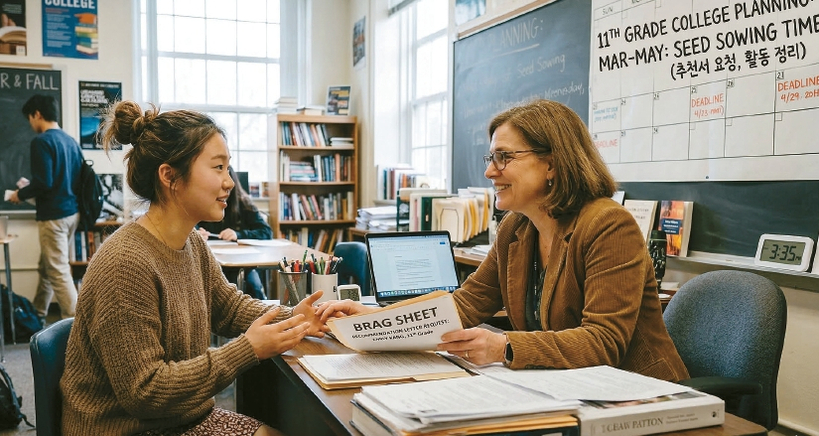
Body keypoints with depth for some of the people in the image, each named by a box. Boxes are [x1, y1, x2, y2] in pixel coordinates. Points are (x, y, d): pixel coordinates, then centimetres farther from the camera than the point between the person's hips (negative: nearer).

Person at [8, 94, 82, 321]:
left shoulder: (41, 141, -14)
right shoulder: (71, 140, 9)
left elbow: (43, 183, -21)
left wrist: (20, 194, -2)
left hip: (54, 215, -8)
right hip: (72, 211, 8)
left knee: (59, 272, -3)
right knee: (46, 267, 20)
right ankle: (37, 315, 32)